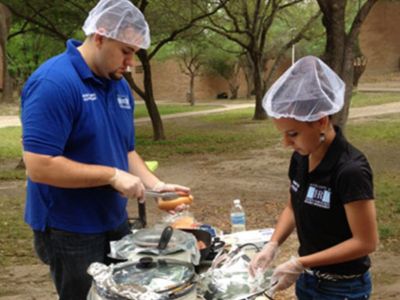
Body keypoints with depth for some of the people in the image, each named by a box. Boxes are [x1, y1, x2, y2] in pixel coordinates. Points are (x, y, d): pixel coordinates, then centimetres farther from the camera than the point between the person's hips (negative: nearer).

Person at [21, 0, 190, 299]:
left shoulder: (120, 86, 6)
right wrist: (112, 175, -22)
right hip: (69, 232, -8)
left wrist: (155, 185, -2)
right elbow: (39, 167, -26)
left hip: (115, 222, 8)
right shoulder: (53, 83, -21)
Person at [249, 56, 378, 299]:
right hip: (308, 279, 6)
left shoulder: (350, 170, -26)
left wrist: (300, 264, -23)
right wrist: (272, 245, -7)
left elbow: (366, 242, -22)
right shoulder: (301, 159, -5)